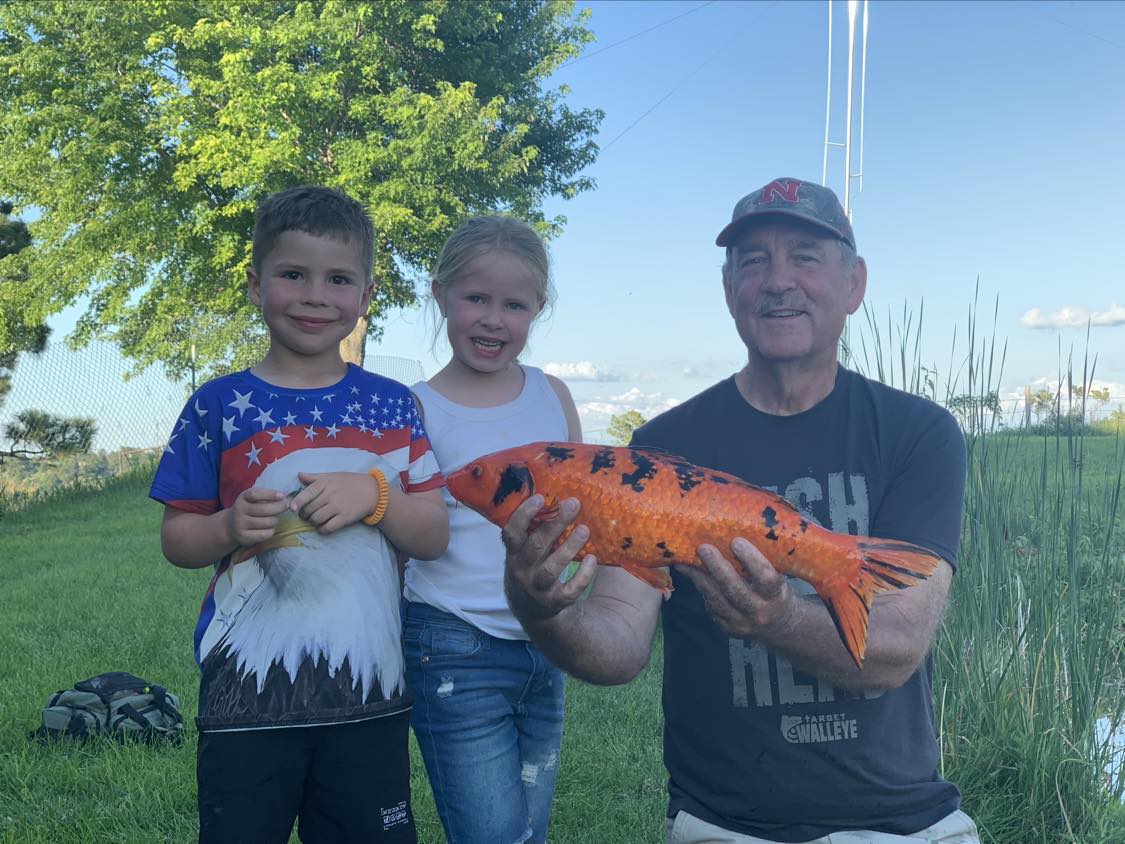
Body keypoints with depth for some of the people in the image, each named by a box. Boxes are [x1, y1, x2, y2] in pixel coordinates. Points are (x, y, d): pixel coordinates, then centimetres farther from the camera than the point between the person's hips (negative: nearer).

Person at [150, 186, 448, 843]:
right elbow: (177, 539, 3)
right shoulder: (219, 406, 0)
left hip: (370, 695, 2)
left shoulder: (391, 405, 4)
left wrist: (374, 495, -16)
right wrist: (229, 528, -18)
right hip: (248, 693, -1)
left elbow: (434, 537, 2)